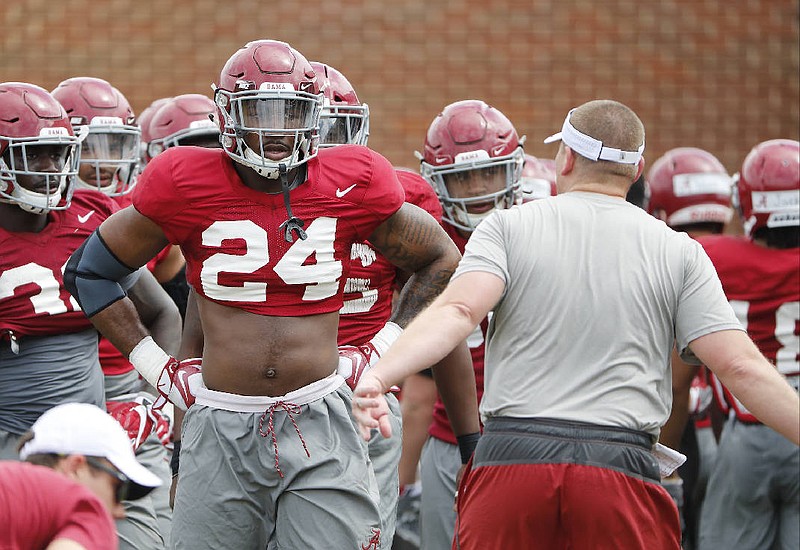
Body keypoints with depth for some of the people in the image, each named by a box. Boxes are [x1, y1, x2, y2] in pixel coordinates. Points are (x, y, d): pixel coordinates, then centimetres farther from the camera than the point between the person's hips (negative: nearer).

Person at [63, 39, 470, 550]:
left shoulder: (351, 185, 1)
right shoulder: (188, 185, -1)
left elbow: (441, 260, 17)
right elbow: (89, 269, 12)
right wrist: (154, 364, 7)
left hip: (322, 425, 0)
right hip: (222, 430, 0)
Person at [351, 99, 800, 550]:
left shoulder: (508, 227, 5)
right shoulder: (679, 253, 7)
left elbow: (459, 311, -12)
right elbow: (738, 365, 1)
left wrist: (378, 378, -21)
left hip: (511, 453, 0)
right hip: (621, 468, 0)